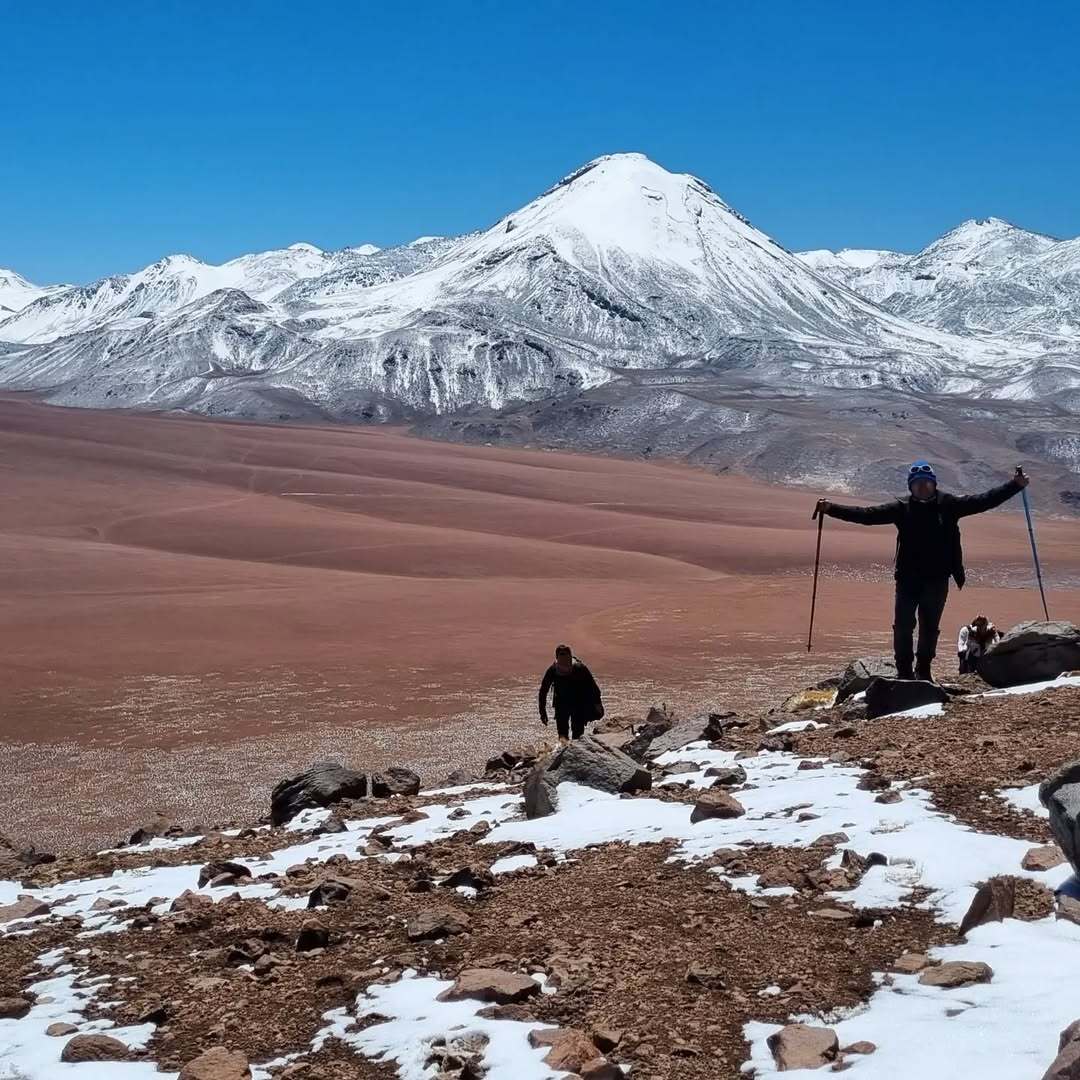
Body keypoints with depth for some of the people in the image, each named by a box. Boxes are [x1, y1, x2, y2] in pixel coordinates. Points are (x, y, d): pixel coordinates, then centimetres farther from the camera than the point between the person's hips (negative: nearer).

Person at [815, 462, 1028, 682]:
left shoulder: (948, 505, 2)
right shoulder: (902, 508, 0)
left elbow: (983, 501, 3)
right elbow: (867, 515, -5)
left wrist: (1015, 485, -2)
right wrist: (831, 509, -14)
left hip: (937, 580, 1)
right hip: (907, 579, -1)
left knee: (930, 627, 11)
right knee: (903, 627, -4)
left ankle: (924, 669, 28)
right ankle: (904, 671, 7)